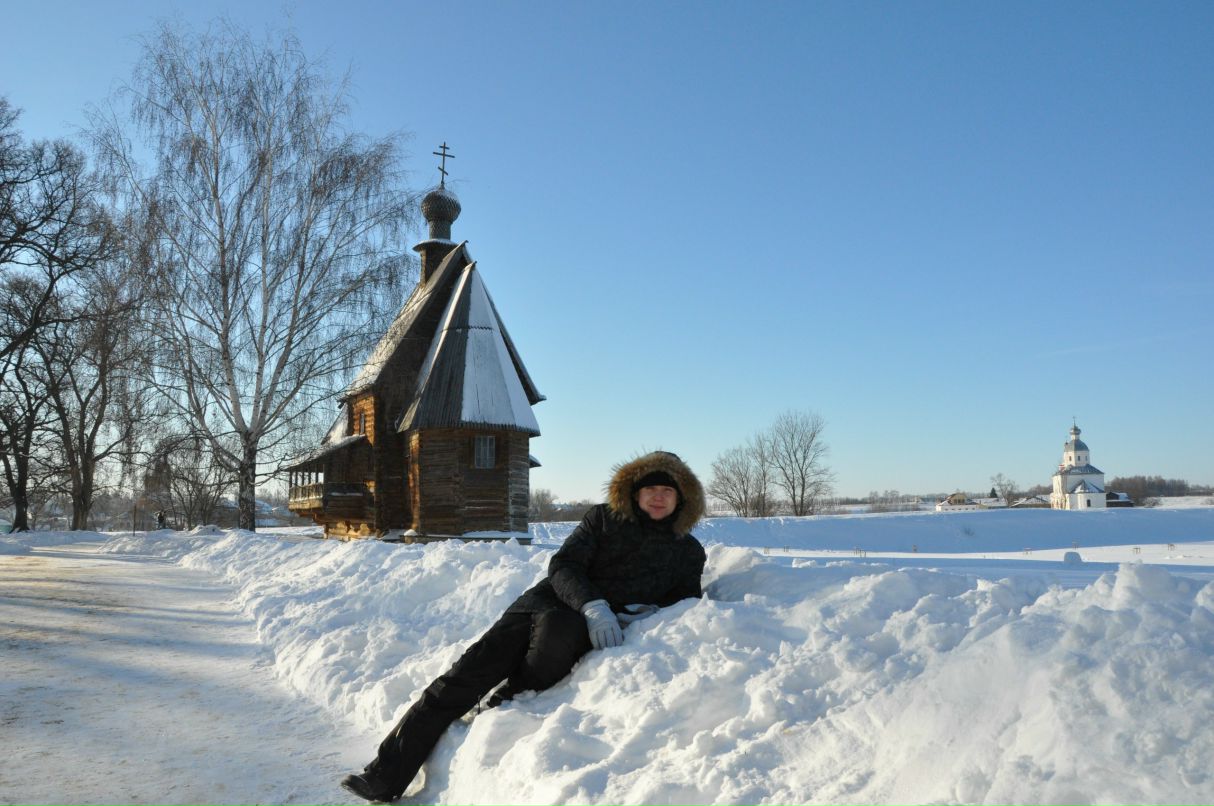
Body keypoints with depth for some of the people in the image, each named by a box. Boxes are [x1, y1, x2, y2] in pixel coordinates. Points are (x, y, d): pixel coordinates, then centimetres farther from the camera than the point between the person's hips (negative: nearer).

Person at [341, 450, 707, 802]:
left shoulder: (688, 551, 15)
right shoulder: (604, 518, 12)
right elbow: (563, 564, 2)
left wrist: (650, 614, -7)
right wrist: (592, 604, -18)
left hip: (600, 628, -1)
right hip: (547, 601, 1)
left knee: (557, 628, -38)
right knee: (476, 665, -19)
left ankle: (497, 713, -18)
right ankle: (387, 773, -15)